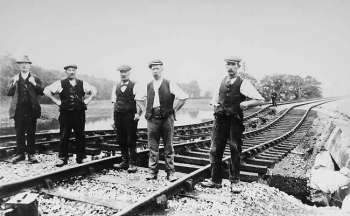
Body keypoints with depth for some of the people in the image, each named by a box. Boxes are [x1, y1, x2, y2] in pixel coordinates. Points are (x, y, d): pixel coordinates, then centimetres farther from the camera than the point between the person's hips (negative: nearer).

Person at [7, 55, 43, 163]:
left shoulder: (35, 79, 9)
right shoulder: (14, 79, 13)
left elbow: (41, 92, -2)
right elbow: (9, 93, 4)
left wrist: (34, 84, -16)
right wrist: (14, 84, -10)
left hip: (31, 109, -1)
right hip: (18, 110, 1)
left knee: (31, 133, 3)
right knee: (19, 133, 5)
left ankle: (31, 154, 11)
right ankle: (20, 154, 16)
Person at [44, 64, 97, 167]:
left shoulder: (82, 84, 9)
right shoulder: (60, 83, 2)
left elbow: (94, 91, 19)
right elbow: (46, 91, 1)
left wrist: (87, 100, 7)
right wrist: (57, 101, -3)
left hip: (79, 113, 2)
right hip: (65, 113, -2)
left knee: (80, 136, 6)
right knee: (64, 137, 1)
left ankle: (80, 157, 18)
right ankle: (63, 158, 12)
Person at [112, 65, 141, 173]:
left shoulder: (134, 85, -1)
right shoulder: (116, 87, 14)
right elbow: (114, 102, 15)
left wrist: (138, 113, -18)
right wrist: (114, 118, 11)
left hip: (130, 115, -5)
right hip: (118, 115, 5)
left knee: (131, 140, -1)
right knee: (121, 140, 10)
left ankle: (132, 164, 9)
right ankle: (125, 162, 24)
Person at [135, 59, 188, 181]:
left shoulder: (169, 84, 0)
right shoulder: (148, 86, 11)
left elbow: (183, 97, -2)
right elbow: (138, 98, 25)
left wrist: (174, 110, -2)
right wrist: (145, 110, 14)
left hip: (166, 118, -3)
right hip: (152, 119, 3)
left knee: (168, 147, 3)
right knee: (153, 147, 5)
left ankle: (170, 173, 11)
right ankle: (153, 172, 14)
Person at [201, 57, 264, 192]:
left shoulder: (243, 83, -3)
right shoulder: (222, 81, 12)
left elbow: (259, 99, -5)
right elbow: (216, 96, 25)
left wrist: (246, 103, -21)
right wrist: (214, 103, 3)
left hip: (235, 120, -4)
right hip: (220, 119, 4)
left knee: (235, 151, 6)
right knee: (215, 150, 5)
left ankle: (235, 182, 20)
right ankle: (215, 180, 18)